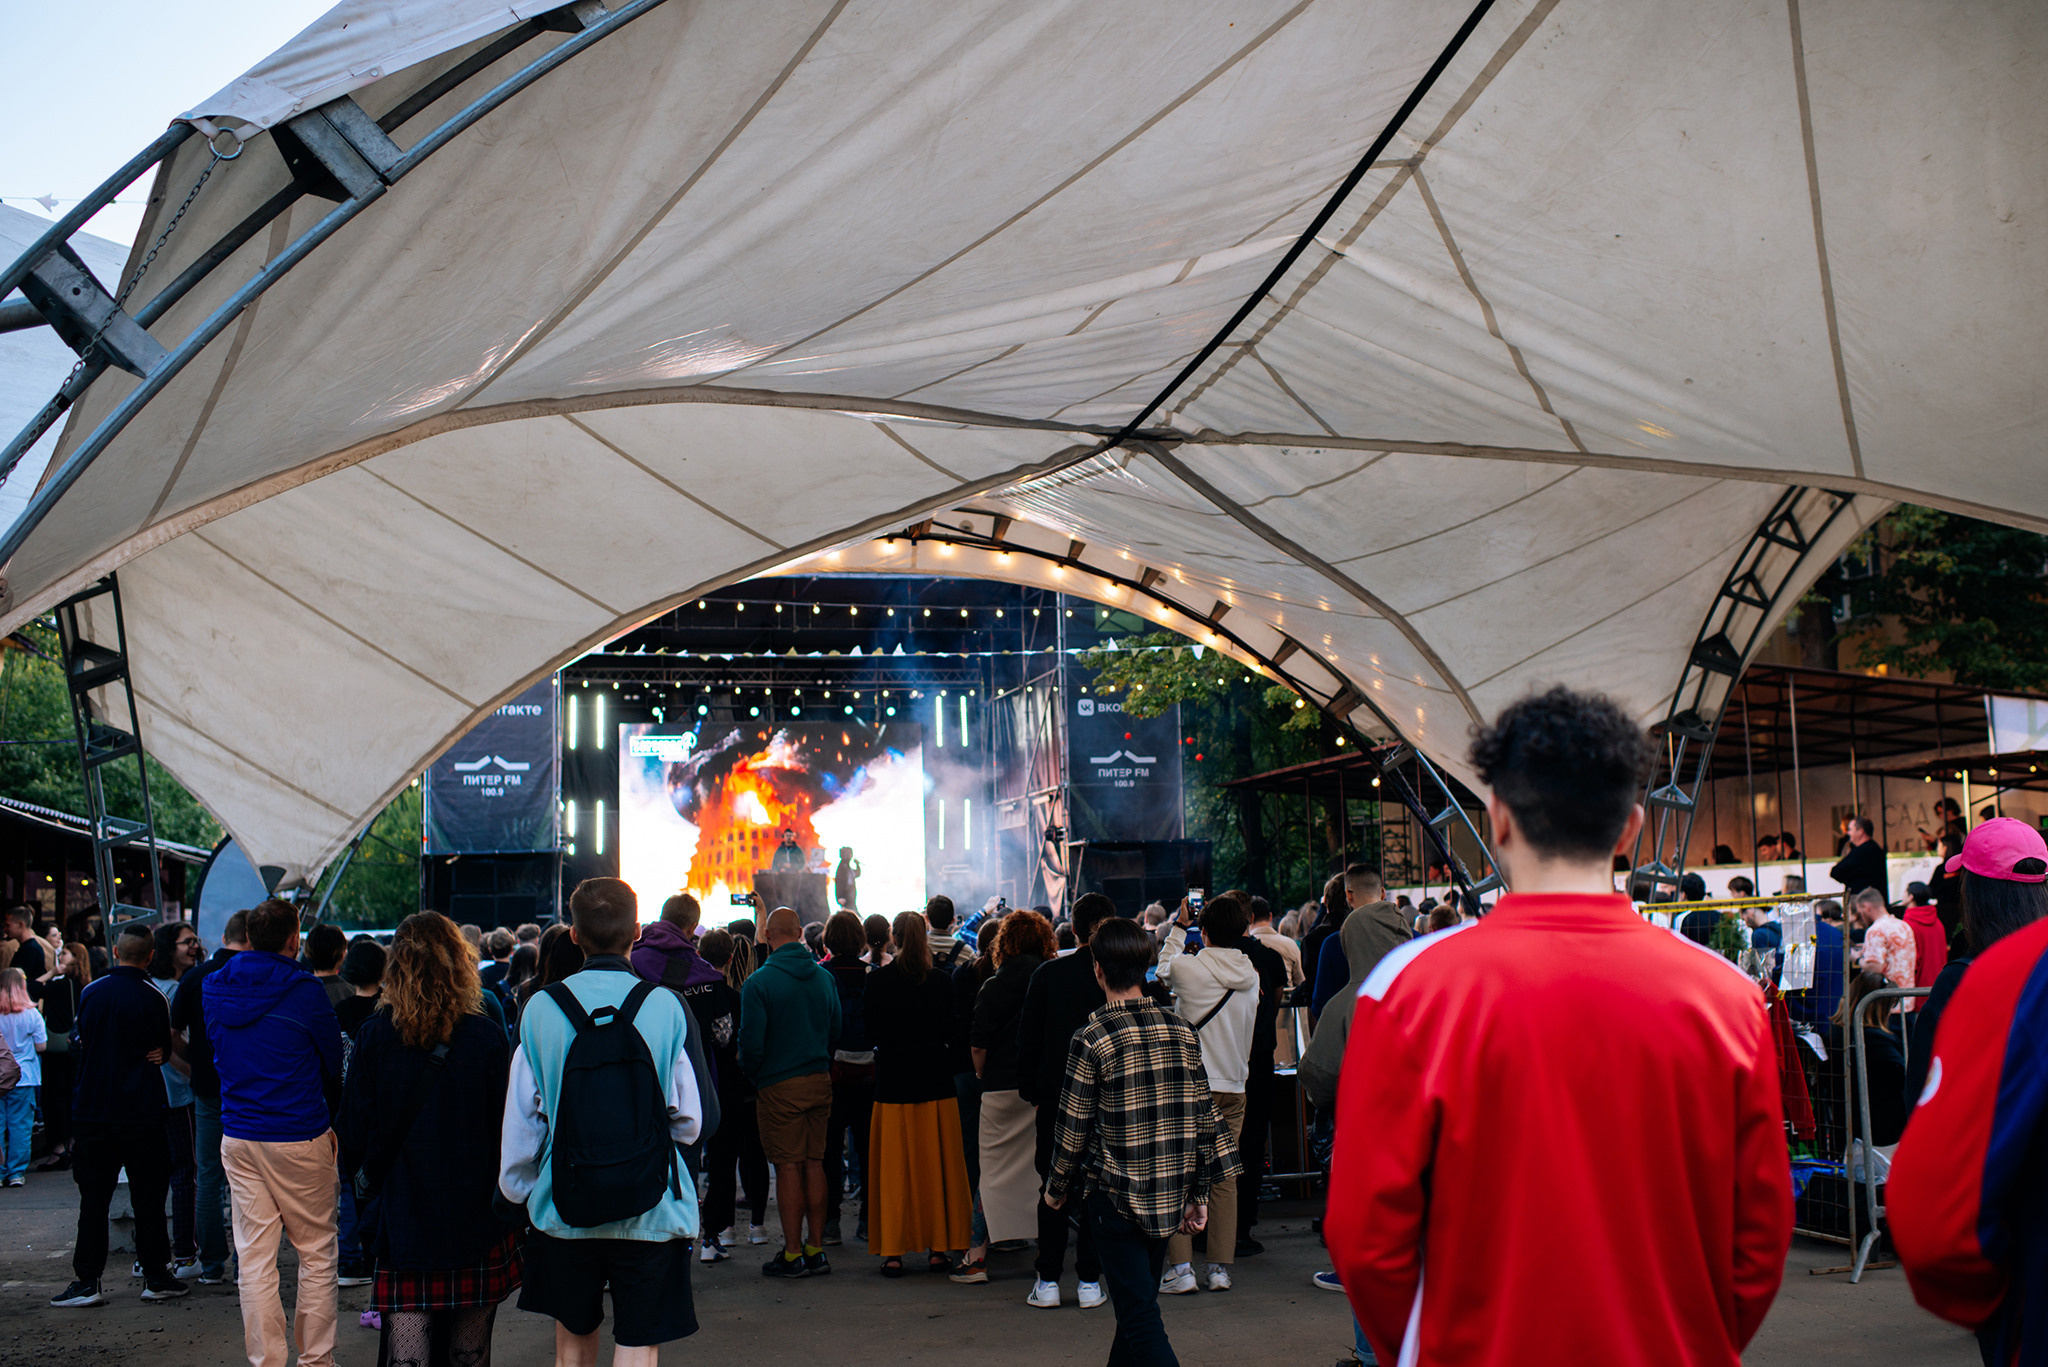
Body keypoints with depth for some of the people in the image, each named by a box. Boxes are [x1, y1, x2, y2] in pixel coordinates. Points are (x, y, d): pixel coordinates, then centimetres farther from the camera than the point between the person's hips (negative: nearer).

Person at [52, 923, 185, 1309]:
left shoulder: (90, 993, -1)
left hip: (92, 1110, 2)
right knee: (148, 1197, 7)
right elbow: (164, 1051, 2)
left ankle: (87, 1281, 6)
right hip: (141, 1114, -2)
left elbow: (79, 1043, 10)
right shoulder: (152, 998, -9)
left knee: (94, 1198, 7)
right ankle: (155, 1276, 10)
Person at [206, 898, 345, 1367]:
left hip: (238, 1138, 5)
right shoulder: (304, 991, -12)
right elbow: (333, 1063, 0)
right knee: (317, 1252, 8)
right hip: (299, 1136, -5)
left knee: (254, 1257, 7)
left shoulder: (215, 988, 3)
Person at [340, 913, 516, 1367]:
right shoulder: (486, 1039, -6)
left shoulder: (372, 1037, -4)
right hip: (475, 1222, 0)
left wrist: (375, 1181, 17)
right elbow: (506, 1129, -2)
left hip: (401, 1218, 0)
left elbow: (353, 1137, 0)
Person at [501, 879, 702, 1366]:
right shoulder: (664, 1007, -9)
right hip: (651, 1214, -2)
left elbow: (520, 1121, 2)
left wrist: (517, 1191, 17)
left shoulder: (541, 1009, -5)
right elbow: (689, 1122, -3)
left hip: (563, 1210, 2)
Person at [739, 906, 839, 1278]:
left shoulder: (759, 982, -12)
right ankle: (816, 1249, 13)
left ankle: (793, 1254, 3)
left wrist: (753, 1078, 4)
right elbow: (836, 1031, 10)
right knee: (814, 1163, 10)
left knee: (788, 1167, 0)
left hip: (780, 1087, -5)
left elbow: (751, 1042, -12)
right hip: (821, 1081, 5)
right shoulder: (824, 978, 4)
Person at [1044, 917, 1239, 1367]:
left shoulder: (1092, 1041, -12)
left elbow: (1074, 1128, -7)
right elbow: (1203, 1116, 5)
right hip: (1170, 1192, 6)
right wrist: (1198, 1195, 13)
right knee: (1141, 1301, 20)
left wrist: (1057, 1189, 10)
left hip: (1117, 1194, -5)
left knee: (1140, 1317, -5)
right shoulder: (1181, 1031, 2)